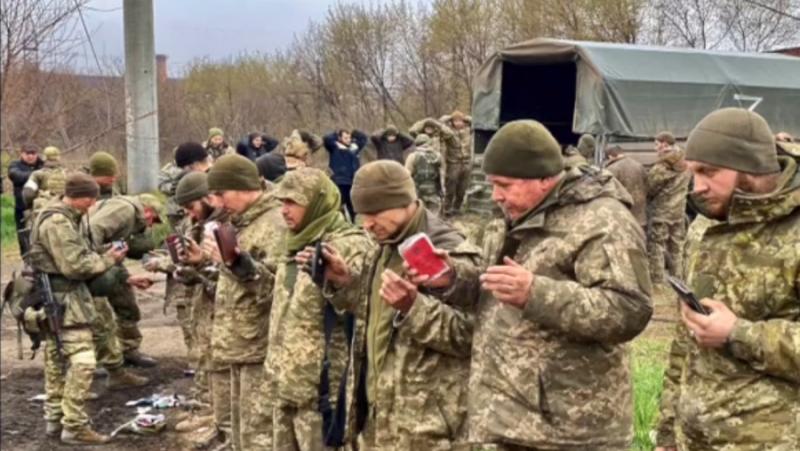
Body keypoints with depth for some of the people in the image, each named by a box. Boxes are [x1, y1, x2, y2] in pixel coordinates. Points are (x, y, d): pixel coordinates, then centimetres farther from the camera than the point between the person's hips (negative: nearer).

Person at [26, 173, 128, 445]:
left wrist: (102, 258, 3)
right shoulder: (58, 222, -19)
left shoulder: (60, 217, 14)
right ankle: (74, 427, -7)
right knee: (82, 362, -11)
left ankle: (55, 419, 25)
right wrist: (108, 260, -12)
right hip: (65, 300, -11)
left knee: (58, 362, 16)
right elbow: (74, 266, -22)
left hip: (57, 300, 11)